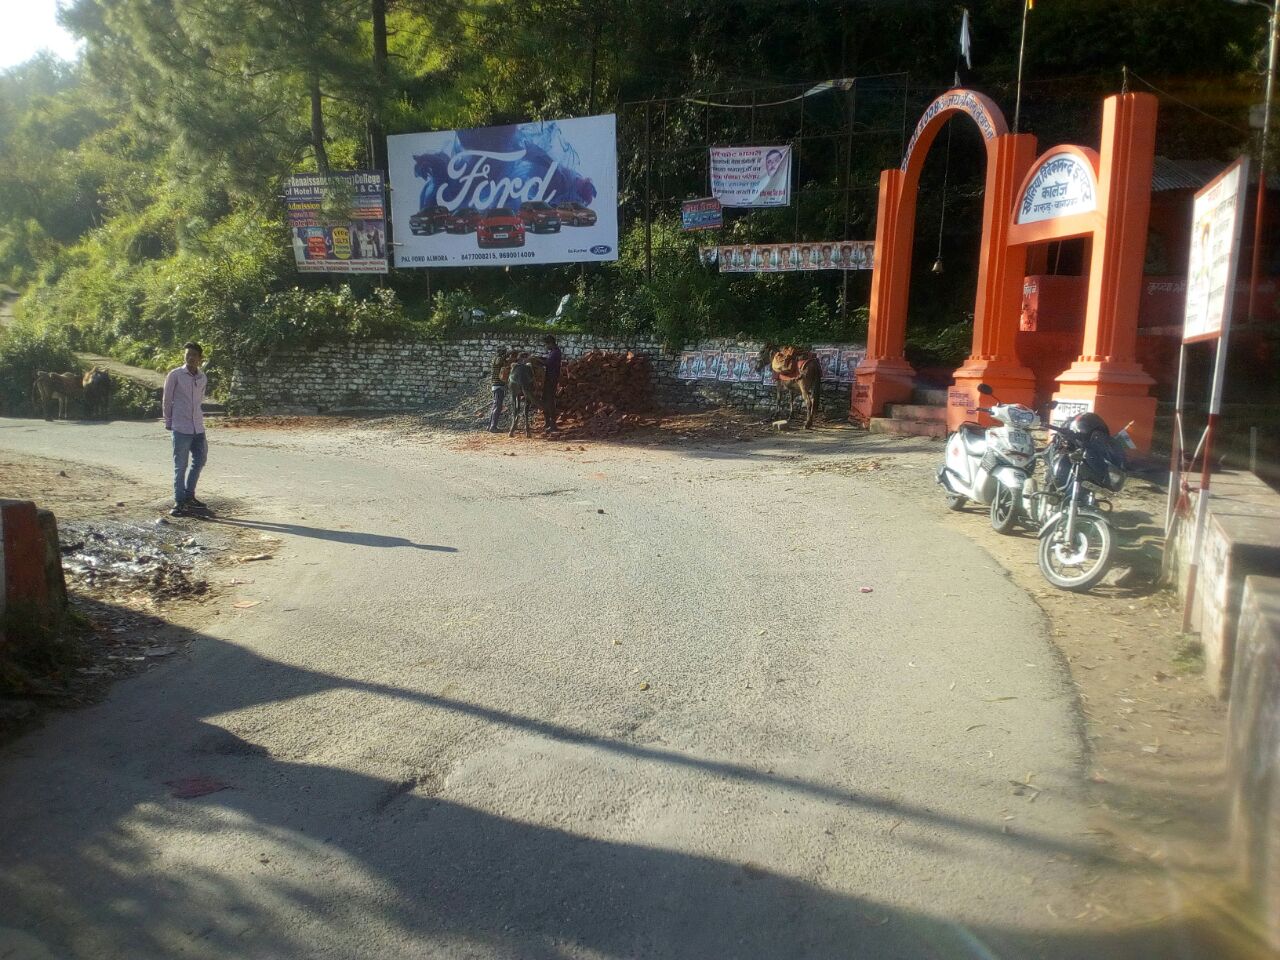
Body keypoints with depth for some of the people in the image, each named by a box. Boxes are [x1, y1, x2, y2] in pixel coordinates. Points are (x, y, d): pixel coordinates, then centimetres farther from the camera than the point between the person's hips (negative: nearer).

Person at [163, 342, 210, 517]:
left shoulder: (203, 377, 9)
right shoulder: (175, 375, -5)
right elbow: (167, 400, 0)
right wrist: (168, 422, 3)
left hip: (198, 427, 6)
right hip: (181, 428, -6)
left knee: (200, 461, 12)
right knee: (180, 466, -1)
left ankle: (189, 496, 27)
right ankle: (179, 502, 5)